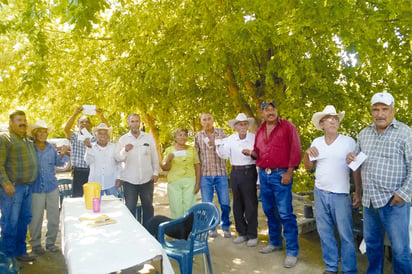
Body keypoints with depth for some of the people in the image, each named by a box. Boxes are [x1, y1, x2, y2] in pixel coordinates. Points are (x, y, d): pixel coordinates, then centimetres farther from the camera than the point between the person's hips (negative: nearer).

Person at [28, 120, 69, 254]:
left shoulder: (51, 148, 8)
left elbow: (58, 162, 12)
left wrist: (62, 154, -5)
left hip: (52, 187, 4)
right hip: (36, 188, -4)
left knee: (54, 217, 10)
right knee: (36, 218, 4)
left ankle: (50, 242, 25)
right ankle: (35, 244, 22)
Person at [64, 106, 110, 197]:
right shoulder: (74, 136, 7)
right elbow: (66, 129, -12)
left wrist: (101, 116, -20)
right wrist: (75, 114, -24)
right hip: (78, 173, 0)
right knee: (77, 196, 4)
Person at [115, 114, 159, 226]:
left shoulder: (149, 137, 3)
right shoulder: (123, 139, 1)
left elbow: (154, 156, 6)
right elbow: (118, 158, -7)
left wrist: (156, 172, 1)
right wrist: (125, 150, -26)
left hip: (147, 179, 1)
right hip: (129, 180, -1)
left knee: (148, 206, 12)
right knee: (130, 207, 5)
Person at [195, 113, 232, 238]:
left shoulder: (221, 132, 5)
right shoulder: (198, 136, 8)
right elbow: (195, 156, 12)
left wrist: (215, 143, -17)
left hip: (220, 173, -1)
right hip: (205, 174, 1)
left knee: (225, 203, 1)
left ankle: (226, 227, 22)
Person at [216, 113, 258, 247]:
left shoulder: (254, 138, -6)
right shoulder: (231, 139, 5)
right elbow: (223, 155, 0)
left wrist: (250, 153, -26)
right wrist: (219, 144, -16)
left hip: (249, 172, -4)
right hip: (235, 172, 4)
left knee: (250, 204, -1)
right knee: (237, 204, 12)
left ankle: (252, 235, 13)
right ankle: (242, 233, 26)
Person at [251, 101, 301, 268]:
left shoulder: (288, 127, -5)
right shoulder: (260, 131, 12)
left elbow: (295, 150, -10)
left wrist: (289, 172, -15)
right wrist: (253, 153, -4)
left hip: (281, 174, -6)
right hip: (263, 174, 6)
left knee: (285, 214, -4)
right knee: (269, 211, 15)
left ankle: (292, 251, 7)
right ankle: (275, 242, 31)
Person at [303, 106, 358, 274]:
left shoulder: (349, 142, -4)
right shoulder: (316, 142, 6)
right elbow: (309, 167, 10)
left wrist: (358, 192, -9)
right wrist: (307, 153, -6)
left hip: (341, 195, -3)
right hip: (320, 193, 4)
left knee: (345, 235, 2)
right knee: (325, 233, 12)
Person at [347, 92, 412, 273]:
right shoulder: (364, 134, 10)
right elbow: (357, 164, 19)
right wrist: (351, 160, -3)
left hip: (393, 202, -5)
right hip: (368, 201, 5)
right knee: (372, 244, 17)